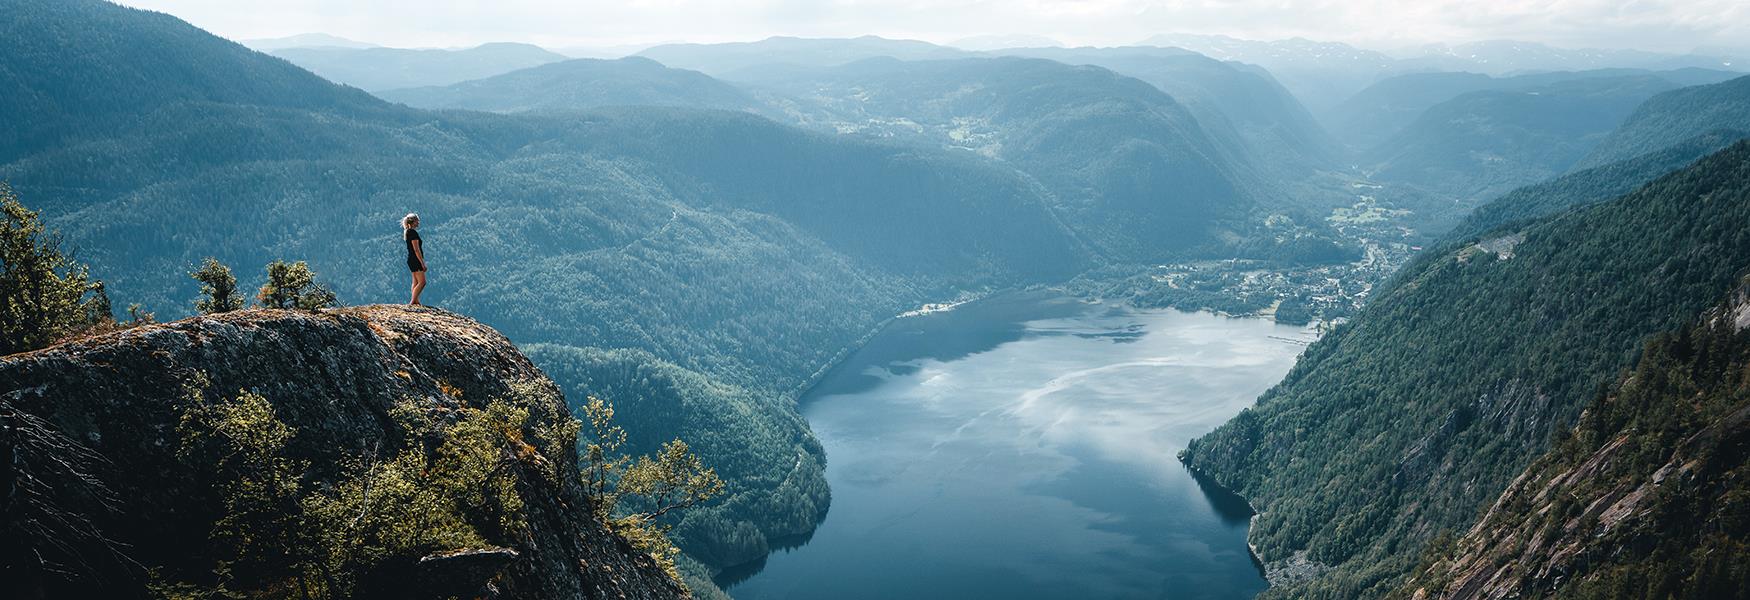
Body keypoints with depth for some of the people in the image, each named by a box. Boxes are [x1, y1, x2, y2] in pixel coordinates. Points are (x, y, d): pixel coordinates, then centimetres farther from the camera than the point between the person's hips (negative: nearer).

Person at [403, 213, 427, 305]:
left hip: (411, 260, 10)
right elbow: (416, 250, -21)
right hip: (415, 260, -10)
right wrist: (423, 263, -19)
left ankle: (416, 302, 14)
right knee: (422, 282, -9)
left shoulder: (407, 232, 13)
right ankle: (412, 302, -11)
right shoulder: (413, 232, -17)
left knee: (415, 282, 12)